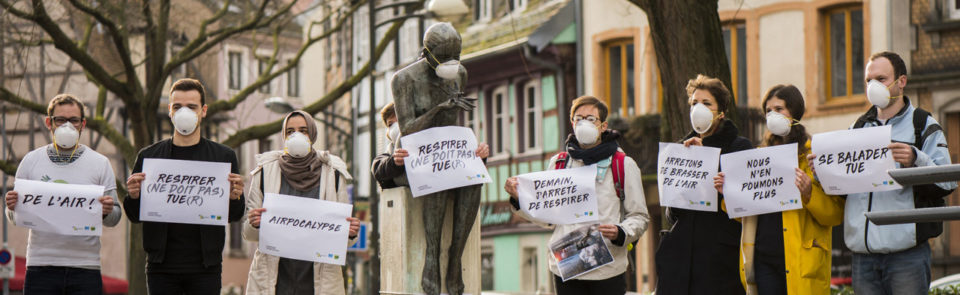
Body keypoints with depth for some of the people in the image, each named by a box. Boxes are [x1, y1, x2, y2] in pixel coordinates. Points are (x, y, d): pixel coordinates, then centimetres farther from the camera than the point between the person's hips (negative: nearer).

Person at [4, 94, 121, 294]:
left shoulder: (100, 163, 8)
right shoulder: (31, 161, 10)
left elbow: (114, 219, 8)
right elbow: (15, 218, 13)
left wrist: (107, 211, -15)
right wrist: (13, 208, -10)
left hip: (85, 267, 0)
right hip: (41, 267, 0)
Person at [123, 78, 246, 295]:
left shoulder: (223, 156, 7)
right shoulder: (149, 156, 8)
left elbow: (234, 216, 6)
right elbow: (135, 216, 8)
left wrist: (234, 198, -16)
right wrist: (133, 196, -14)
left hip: (205, 268, -1)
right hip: (161, 267, 1)